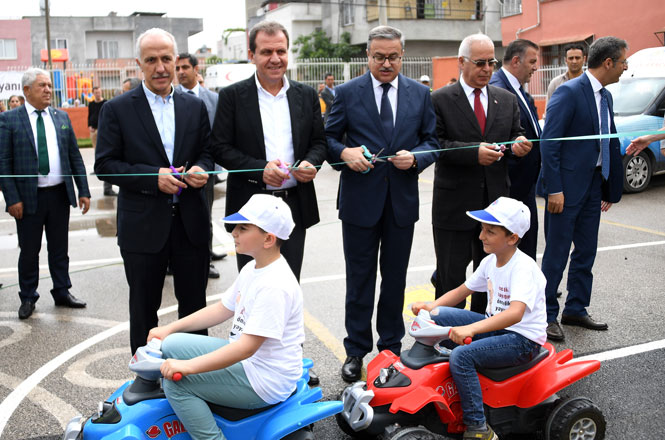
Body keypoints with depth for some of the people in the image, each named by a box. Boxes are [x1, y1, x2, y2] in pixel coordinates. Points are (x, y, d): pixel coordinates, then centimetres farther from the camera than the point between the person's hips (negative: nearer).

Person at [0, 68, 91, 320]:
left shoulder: (62, 117, 7)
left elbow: (75, 156, 8)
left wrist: (83, 191, 4)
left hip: (60, 194, 3)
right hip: (29, 196, -3)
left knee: (59, 248, 13)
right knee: (29, 250, 8)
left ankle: (62, 292, 27)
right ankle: (28, 298, 24)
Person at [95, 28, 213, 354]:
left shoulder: (195, 106, 7)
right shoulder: (117, 109, -3)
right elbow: (104, 165, -6)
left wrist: (200, 169, -11)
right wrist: (153, 177, -19)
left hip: (191, 221, 3)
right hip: (143, 225, -2)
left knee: (195, 303, 13)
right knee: (144, 308, 11)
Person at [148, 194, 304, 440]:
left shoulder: (275, 286, -27)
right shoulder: (253, 269, 5)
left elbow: (247, 347, -30)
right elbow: (223, 309, 14)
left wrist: (188, 366, -28)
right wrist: (170, 329, 11)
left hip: (265, 382, -10)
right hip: (246, 358, 10)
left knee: (176, 382, -16)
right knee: (170, 345, 7)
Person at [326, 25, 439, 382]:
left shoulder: (420, 94, 7)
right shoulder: (347, 93, 1)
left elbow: (432, 141, 8)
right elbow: (328, 137, 3)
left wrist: (415, 157, -12)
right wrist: (344, 153, -18)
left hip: (402, 200, 2)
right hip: (360, 200, -2)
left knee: (395, 278, 13)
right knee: (359, 279, 5)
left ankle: (391, 346, 28)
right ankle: (356, 350, 19)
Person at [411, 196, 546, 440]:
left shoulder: (524, 268, -22)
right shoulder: (491, 262, 4)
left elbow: (515, 313, -38)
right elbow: (462, 290, 14)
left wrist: (470, 329, -48)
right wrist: (432, 306, -3)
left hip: (523, 339, -8)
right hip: (494, 326, 8)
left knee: (461, 356, -29)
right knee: (437, 316, -8)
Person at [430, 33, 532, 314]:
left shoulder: (507, 100, 12)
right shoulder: (440, 100, -3)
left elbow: (516, 136, 14)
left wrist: (519, 145, -10)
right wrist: (474, 152, -23)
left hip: (496, 200, 5)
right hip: (455, 204, -4)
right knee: (451, 276, 4)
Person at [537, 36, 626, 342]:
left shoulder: (605, 96, 13)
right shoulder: (569, 92, -13)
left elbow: (611, 143, 16)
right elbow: (549, 142, -18)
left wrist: (611, 189, 13)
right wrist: (554, 189, -22)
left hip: (593, 186, 9)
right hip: (567, 186, -8)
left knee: (586, 252, 15)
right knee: (557, 253, 0)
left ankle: (576, 310, 28)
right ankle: (547, 315, 12)